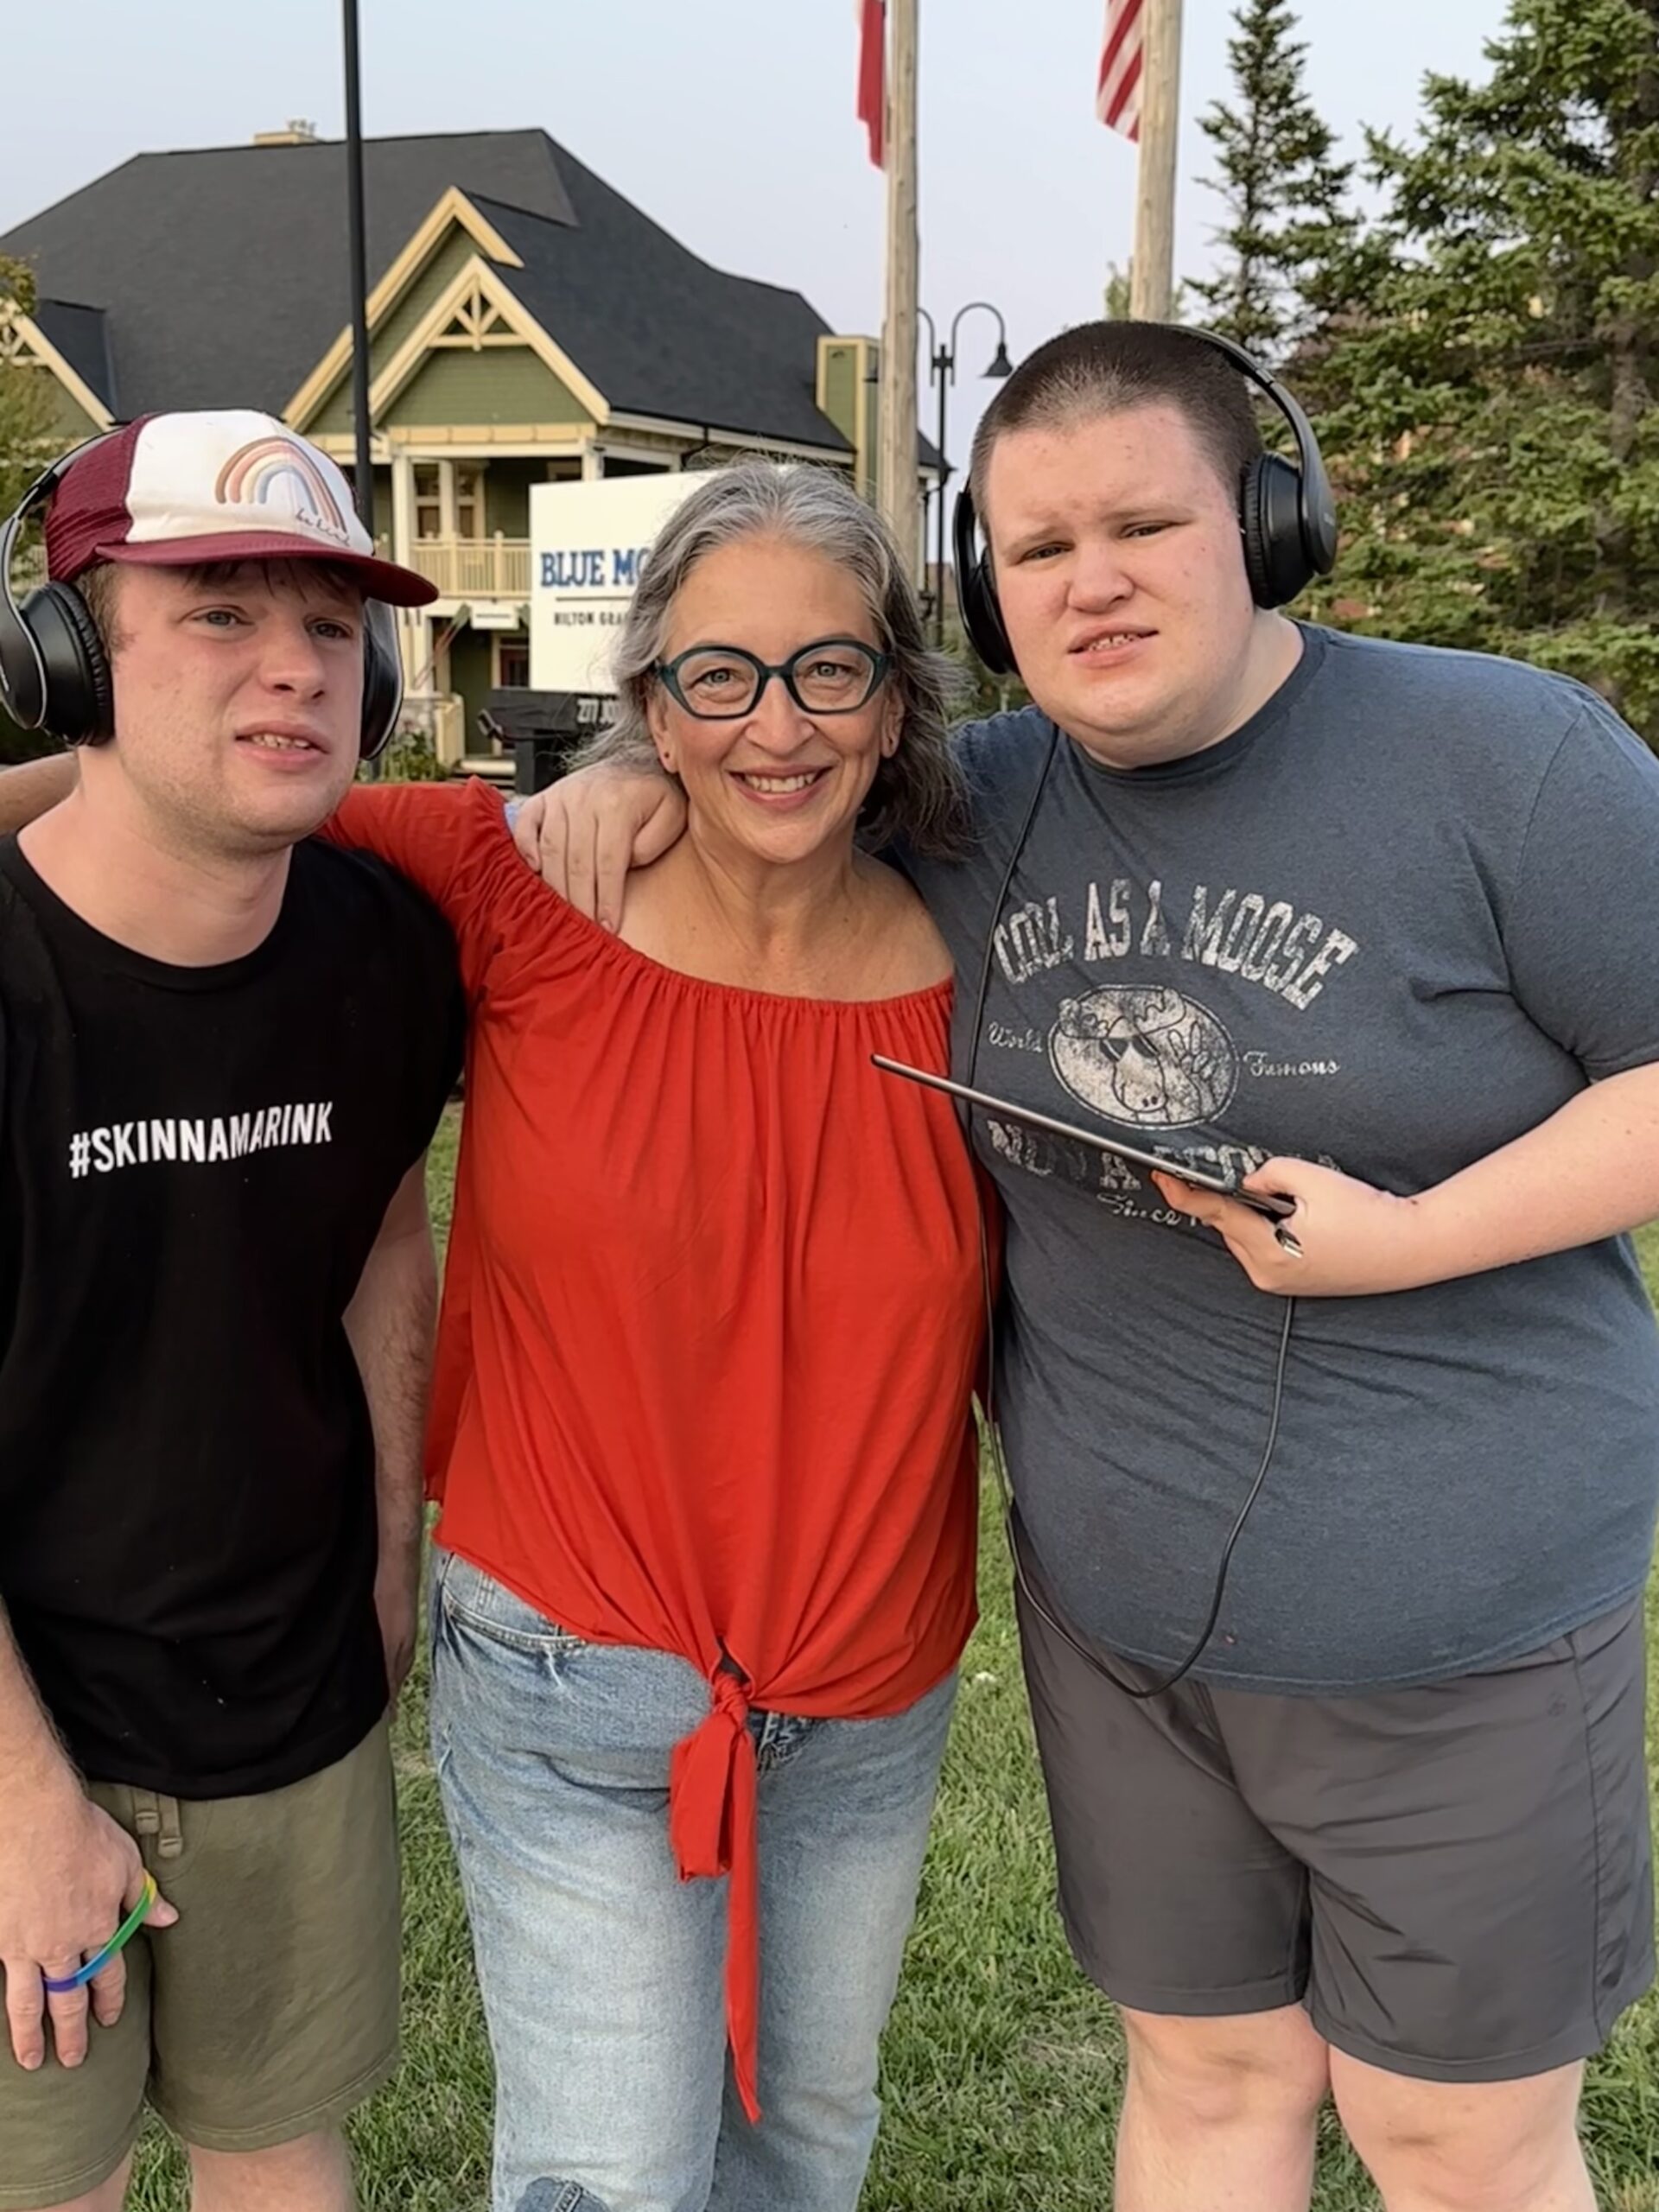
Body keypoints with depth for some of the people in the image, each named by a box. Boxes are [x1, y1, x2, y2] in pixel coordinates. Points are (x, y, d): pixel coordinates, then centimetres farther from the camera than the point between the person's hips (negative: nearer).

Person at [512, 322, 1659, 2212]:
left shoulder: (1499, 755, -13)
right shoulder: (983, 803, 2)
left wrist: (1413, 1238, -22)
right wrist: (638, 778, -5)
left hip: (1445, 1613, -3)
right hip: (1112, 1597, 4)